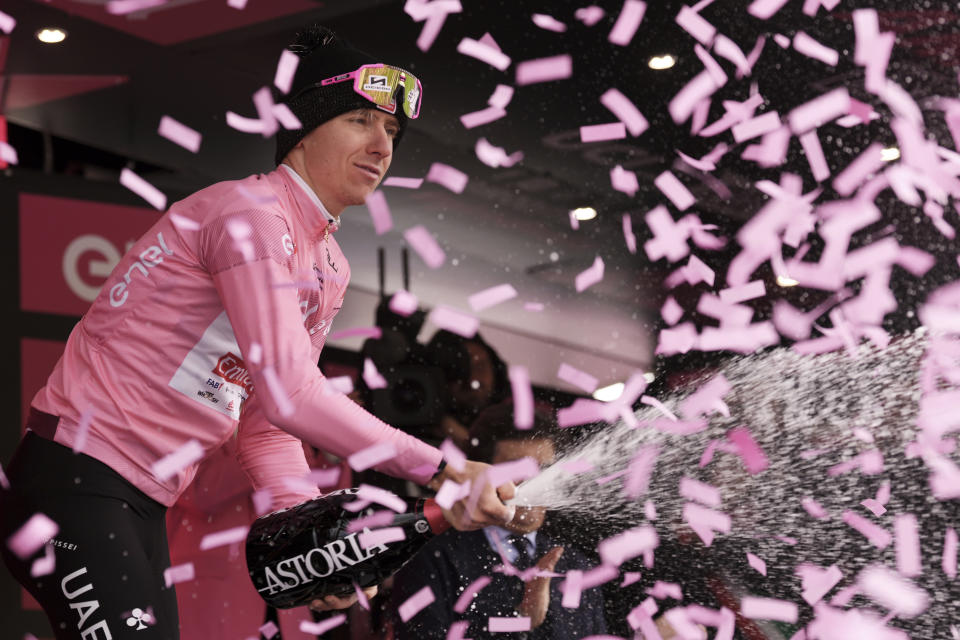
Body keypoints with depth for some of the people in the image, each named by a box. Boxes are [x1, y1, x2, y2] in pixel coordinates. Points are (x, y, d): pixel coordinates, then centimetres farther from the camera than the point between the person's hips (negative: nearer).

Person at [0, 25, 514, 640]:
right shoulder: (249, 212, -15)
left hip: (143, 507, 10)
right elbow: (287, 394, -26)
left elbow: (266, 424, 15)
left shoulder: (330, 270, 15)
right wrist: (441, 470, -27)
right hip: (75, 481, -9)